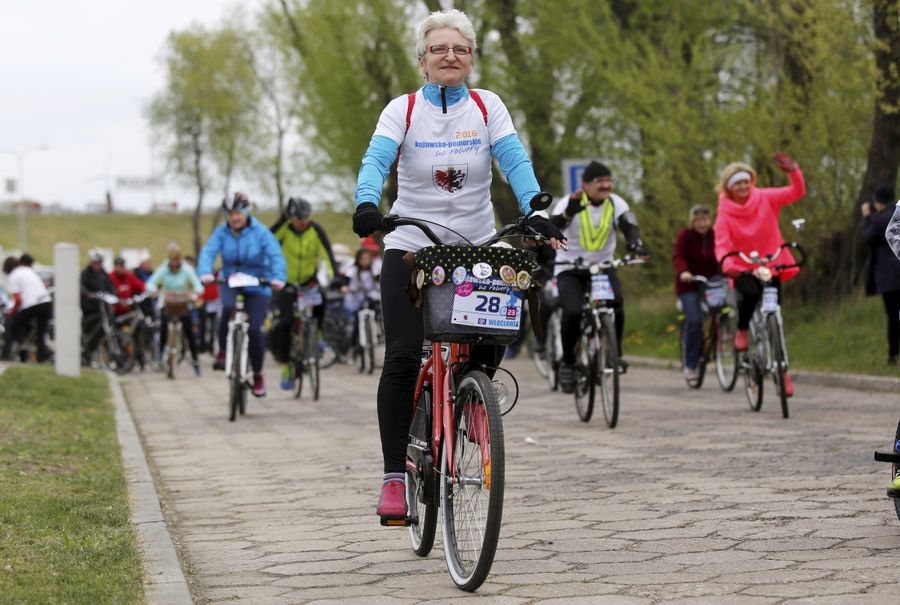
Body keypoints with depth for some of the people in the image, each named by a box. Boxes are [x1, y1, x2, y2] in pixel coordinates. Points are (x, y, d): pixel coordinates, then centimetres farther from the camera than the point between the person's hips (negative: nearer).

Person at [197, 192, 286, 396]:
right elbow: (208, 252, -17)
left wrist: (278, 278, -38)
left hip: (257, 287, -1)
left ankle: (258, 375, 10)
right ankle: (223, 352, -13)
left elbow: (276, 256, -20)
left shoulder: (260, 232, -10)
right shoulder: (221, 232, -4)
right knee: (228, 308, -33)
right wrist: (205, 273, -38)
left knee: (254, 329, -11)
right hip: (230, 283, 1)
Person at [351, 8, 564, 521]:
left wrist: (536, 211, -30)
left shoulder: (487, 107, 2)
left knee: (485, 352, -13)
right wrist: (367, 205, -39)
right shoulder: (403, 110, -2)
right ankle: (394, 476, -8)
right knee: (402, 358, -14)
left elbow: (515, 162, -11)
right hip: (411, 248, -2)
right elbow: (376, 161, -17)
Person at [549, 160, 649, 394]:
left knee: (616, 303, -26)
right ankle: (567, 362, -2)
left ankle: (615, 353, -5)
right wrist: (569, 213, -52)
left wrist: (635, 243, -45)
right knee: (573, 312, -25)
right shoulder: (570, 203, -14)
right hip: (570, 270, -2)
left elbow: (629, 225, -21)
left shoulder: (616, 203, -5)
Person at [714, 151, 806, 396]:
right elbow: (721, 244, -22)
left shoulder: (765, 198, -6)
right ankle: (742, 331, -7)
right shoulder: (725, 212, -11)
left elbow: (797, 192, -11)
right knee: (750, 293, -36)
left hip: (770, 265, 2)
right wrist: (727, 264, -42)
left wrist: (793, 171, -31)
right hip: (743, 268, -2)